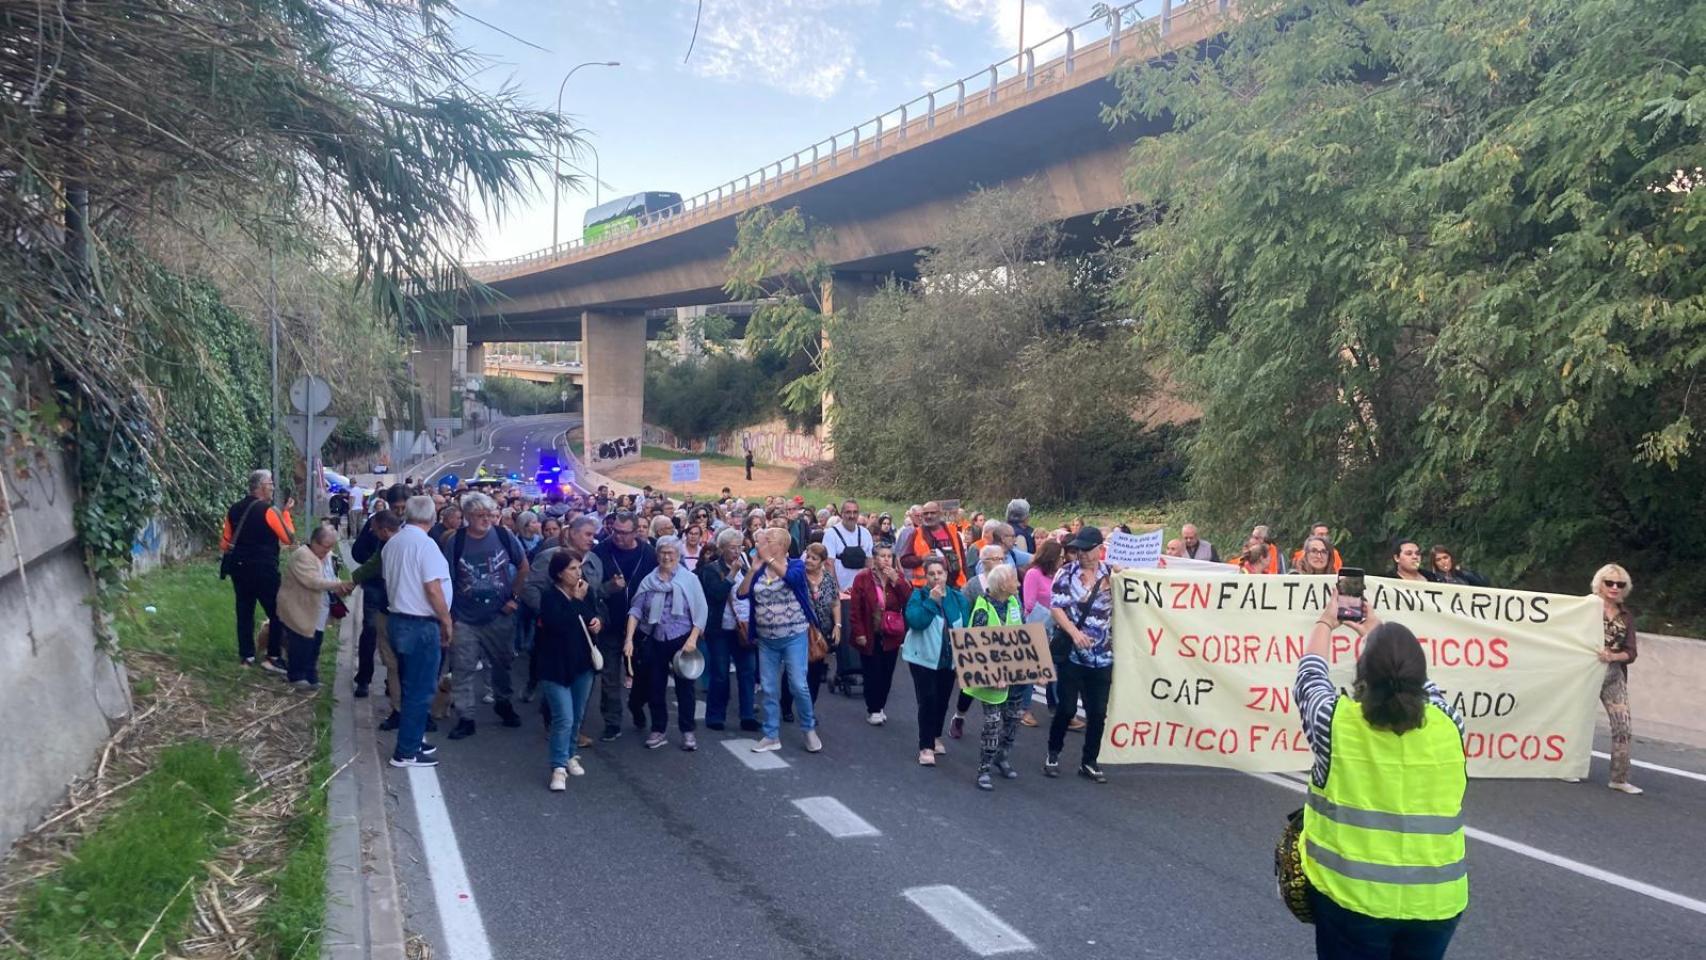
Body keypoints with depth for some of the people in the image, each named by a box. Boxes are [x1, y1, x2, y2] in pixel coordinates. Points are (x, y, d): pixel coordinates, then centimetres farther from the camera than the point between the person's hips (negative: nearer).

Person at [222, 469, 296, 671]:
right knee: (277, 613, 2)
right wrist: (286, 513, -2)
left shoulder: (234, 509, 7)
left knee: (244, 612, 13)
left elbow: (225, 542, 11)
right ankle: (273, 657, 1)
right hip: (264, 570, -7)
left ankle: (246, 656, 17)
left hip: (239, 568, 7)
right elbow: (289, 538, -9)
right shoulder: (268, 510, -14)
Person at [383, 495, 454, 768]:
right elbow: (433, 588, -20)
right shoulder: (425, 543, -17)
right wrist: (447, 621, -10)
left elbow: (390, 582, 17)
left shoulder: (392, 543, 9)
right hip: (421, 624, -9)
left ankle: (412, 740, 26)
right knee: (420, 690, -1)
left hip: (397, 620, 9)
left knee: (411, 685, 18)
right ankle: (407, 752, 4)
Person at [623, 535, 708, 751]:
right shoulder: (648, 581, 2)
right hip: (655, 641, 3)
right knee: (655, 688, 9)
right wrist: (629, 638, -10)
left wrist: (692, 639, -13)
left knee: (685, 687, 3)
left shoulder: (689, 579, -4)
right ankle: (658, 731, 22)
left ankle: (688, 732, 13)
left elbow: (700, 612, -4)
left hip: (682, 640, -2)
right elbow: (636, 610, 0)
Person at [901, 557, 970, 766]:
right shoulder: (918, 596, -8)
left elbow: (965, 627, 4)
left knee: (942, 700, 14)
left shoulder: (958, 598, 2)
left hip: (949, 658, 4)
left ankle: (936, 737, 35)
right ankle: (926, 747, -4)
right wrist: (931, 600, -26)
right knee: (927, 700, -10)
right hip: (923, 657, -4)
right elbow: (915, 622, -24)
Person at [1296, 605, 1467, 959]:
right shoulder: (1447, 723, -7)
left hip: (1350, 899, -2)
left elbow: (1311, 672, 6)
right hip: (1436, 903, 3)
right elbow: (1417, 679, 14)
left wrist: (1325, 624, 24)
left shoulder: (1336, 721, -14)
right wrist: (1377, 632, 28)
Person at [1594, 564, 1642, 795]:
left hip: (1614, 677, 4)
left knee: (1624, 729, -2)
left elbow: (1631, 653, 4)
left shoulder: (1626, 616, 8)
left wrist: (1612, 656, -14)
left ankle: (1619, 778, 6)